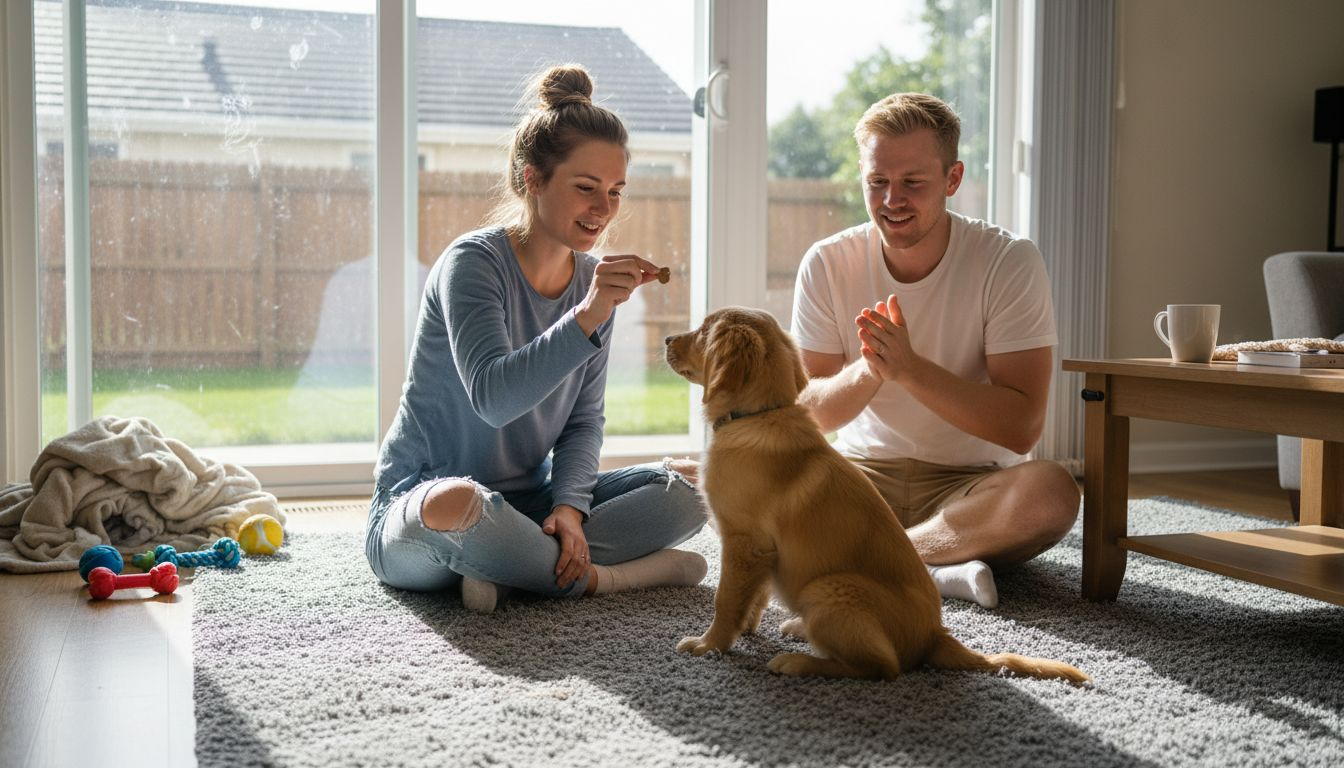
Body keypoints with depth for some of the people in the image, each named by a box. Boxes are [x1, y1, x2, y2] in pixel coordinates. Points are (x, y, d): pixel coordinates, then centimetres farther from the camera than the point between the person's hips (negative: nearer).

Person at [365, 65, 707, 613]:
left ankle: (505, 568, -19)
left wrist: (570, 505, -15)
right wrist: (586, 318, -41)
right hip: (415, 508, -7)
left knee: (692, 485, -7)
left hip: (526, 502, 7)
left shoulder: (594, 280, 3)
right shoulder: (473, 263, -16)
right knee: (456, 504, -42)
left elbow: (584, 419, 3)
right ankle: (596, 577, -18)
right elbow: (493, 397, -31)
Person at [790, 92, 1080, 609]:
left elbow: (1021, 427, -16)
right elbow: (805, 415, -3)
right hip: (860, 474, 2)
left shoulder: (1009, 262, -9)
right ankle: (932, 568, -23)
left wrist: (909, 368, -28)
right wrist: (868, 372, -25)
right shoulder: (827, 265, -2)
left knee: (1051, 493, -34)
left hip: (972, 482, -1)